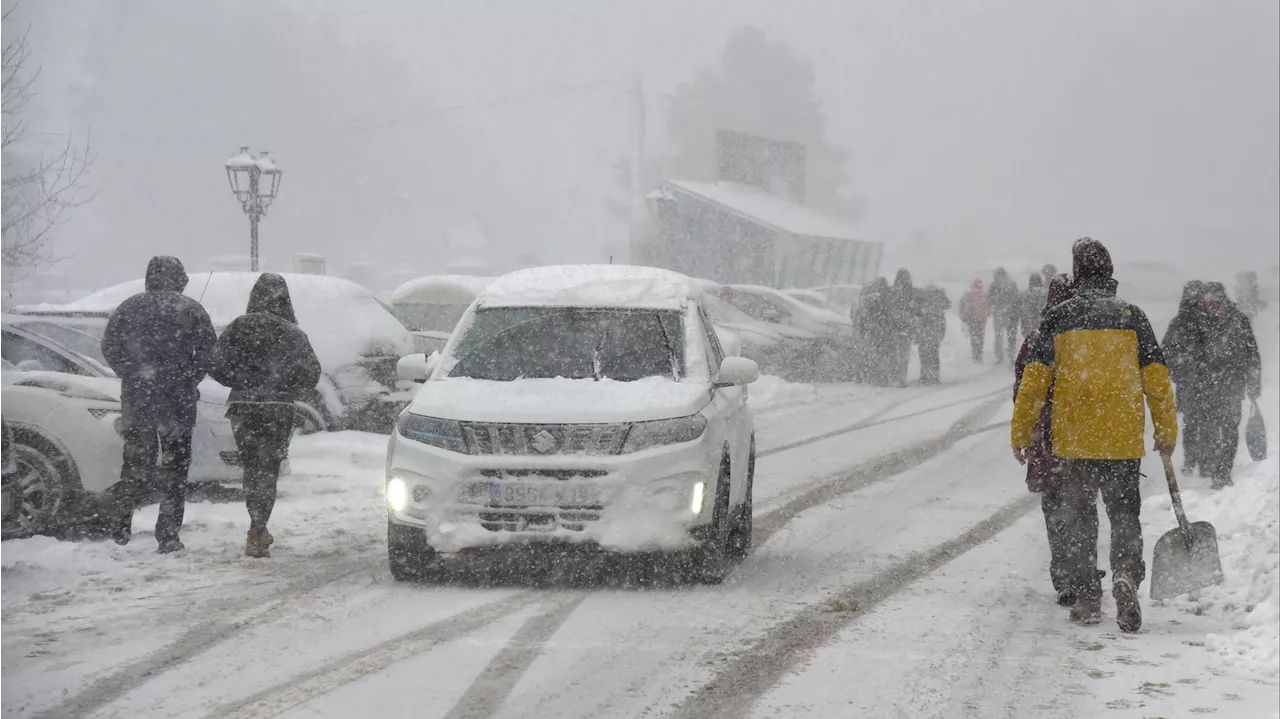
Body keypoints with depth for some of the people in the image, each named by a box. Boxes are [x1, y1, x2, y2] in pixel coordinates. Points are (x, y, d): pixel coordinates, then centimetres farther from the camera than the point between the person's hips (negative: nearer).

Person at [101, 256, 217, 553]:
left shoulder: (129, 308, 5)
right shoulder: (190, 310, -1)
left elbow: (109, 346, 5)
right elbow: (209, 350, -5)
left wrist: (131, 376, 13)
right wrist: (190, 379, 7)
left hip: (136, 398, 2)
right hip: (178, 400, -2)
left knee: (135, 462, 14)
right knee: (175, 467, 5)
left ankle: (121, 525, 7)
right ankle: (168, 536, 2)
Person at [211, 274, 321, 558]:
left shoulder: (239, 327, -3)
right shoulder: (292, 333, -5)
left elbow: (218, 366, -6)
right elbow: (311, 373, -5)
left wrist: (245, 382, 8)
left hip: (242, 407, 2)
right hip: (278, 410, -1)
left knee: (252, 469, 16)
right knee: (267, 471, 4)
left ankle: (258, 532, 22)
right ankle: (257, 535, -5)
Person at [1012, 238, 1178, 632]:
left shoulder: (1057, 318, -1)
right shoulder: (1132, 317, 1)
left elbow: (1034, 381, -2)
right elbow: (1156, 380, 3)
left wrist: (1020, 434, 5)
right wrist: (1167, 433, 12)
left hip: (1071, 439, 0)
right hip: (1123, 440, 0)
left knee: (1078, 519, 10)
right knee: (1125, 515, 10)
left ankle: (1086, 599, 10)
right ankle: (1126, 573, -16)